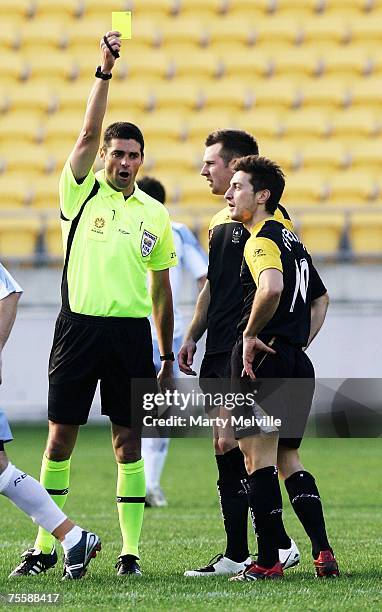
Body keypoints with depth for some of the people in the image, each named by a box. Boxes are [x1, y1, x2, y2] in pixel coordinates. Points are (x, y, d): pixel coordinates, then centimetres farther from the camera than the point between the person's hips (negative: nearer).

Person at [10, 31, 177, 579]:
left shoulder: (155, 215, 9)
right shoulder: (80, 193, 4)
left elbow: (161, 291, 14)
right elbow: (89, 131, -11)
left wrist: (168, 359, 13)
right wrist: (104, 72, -19)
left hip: (131, 332, 1)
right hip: (78, 326, -1)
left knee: (129, 443, 1)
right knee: (60, 437, 2)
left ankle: (130, 551, 5)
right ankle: (45, 546, 10)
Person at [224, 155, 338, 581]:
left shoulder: (261, 240, -11)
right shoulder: (291, 241, 19)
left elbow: (271, 288, -32)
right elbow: (320, 297, 32)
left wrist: (251, 334, -20)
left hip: (262, 358, -9)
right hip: (297, 363, 9)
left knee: (258, 459, -5)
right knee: (288, 459, 16)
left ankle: (268, 561, -6)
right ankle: (323, 552, 7)